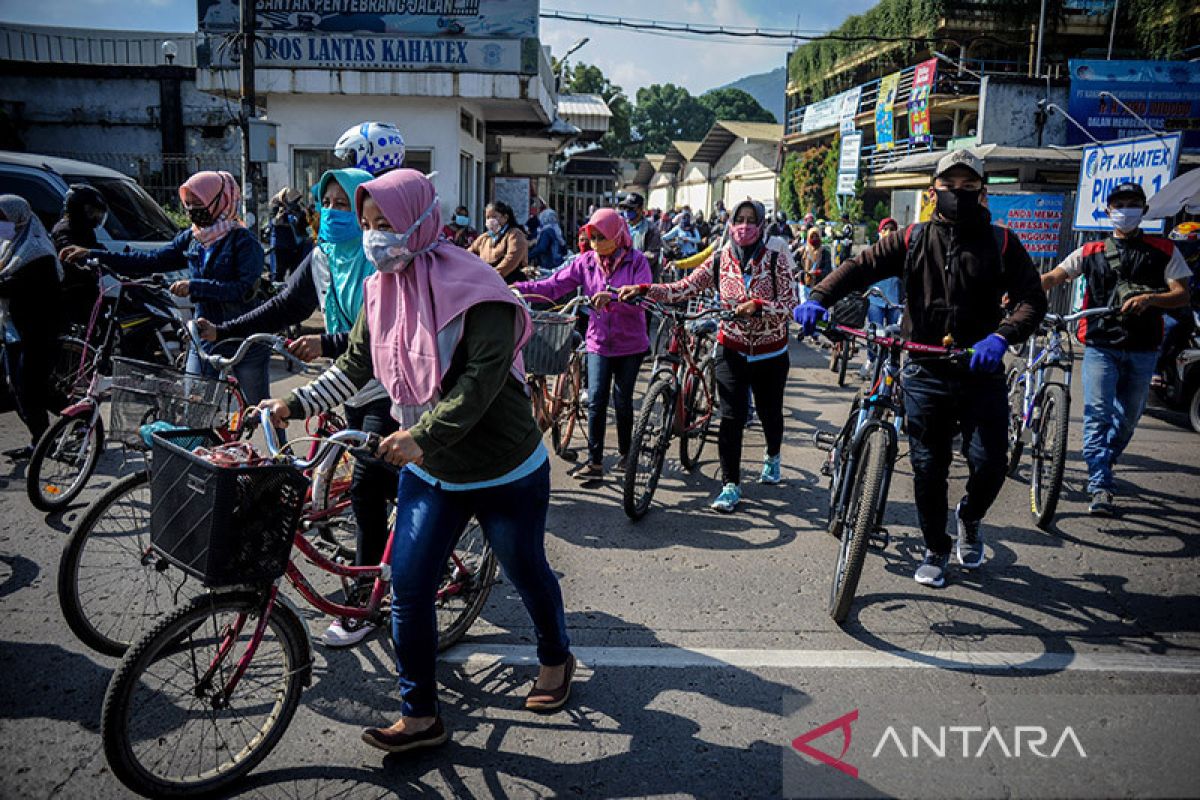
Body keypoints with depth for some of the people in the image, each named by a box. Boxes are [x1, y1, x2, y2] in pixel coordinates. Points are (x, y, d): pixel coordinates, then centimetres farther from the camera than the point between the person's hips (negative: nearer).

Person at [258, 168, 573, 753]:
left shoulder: (471, 287, -19)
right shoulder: (381, 291, 2)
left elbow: (485, 376, -28)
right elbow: (355, 366, 9)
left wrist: (424, 434, -36)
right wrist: (294, 404, -1)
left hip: (506, 472, -5)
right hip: (429, 472, 6)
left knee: (526, 573, 13)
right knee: (408, 586, 0)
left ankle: (555, 659, 42)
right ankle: (420, 716, 16)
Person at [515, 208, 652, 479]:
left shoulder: (636, 261, -8)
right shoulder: (587, 261, 1)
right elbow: (553, 286, -7)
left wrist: (612, 297, -38)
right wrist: (518, 288, -19)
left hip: (630, 344, -2)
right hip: (599, 342, 2)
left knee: (622, 401, 7)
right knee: (596, 401, -5)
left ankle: (624, 453, 29)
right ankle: (594, 462, 3)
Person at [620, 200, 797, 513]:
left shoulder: (775, 258, -9)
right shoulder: (720, 260, -3)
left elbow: (789, 303, -14)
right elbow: (682, 289, -9)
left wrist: (759, 307, -32)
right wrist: (643, 290, -22)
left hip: (770, 353, -1)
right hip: (732, 351, 1)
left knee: (769, 413, 14)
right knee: (731, 418, -4)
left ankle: (773, 455, 47)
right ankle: (730, 484, 7)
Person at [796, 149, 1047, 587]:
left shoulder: (1000, 243, 3)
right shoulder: (914, 240, 5)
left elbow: (1032, 299, -5)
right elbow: (861, 266, -4)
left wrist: (1001, 337, -25)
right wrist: (818, 297, -23)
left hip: (981, 373, 0)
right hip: (926, 374, 1)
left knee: (989, 465, -5)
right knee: (928, 468, 8)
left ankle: (970, 518, 30)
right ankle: (935, 549, 29)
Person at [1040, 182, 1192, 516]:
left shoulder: (1164, 251, 9)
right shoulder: (1090, 252, 10)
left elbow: (1182, 295, 2)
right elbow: (1052, 278, -1)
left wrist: (1149, 298, -19)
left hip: (1142, 350, 1)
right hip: (1100, 346, -1)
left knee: (1127, 418, 11)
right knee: (1098, 413, -12)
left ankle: (1103, 467, 33)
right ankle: (1100, 487, -13)